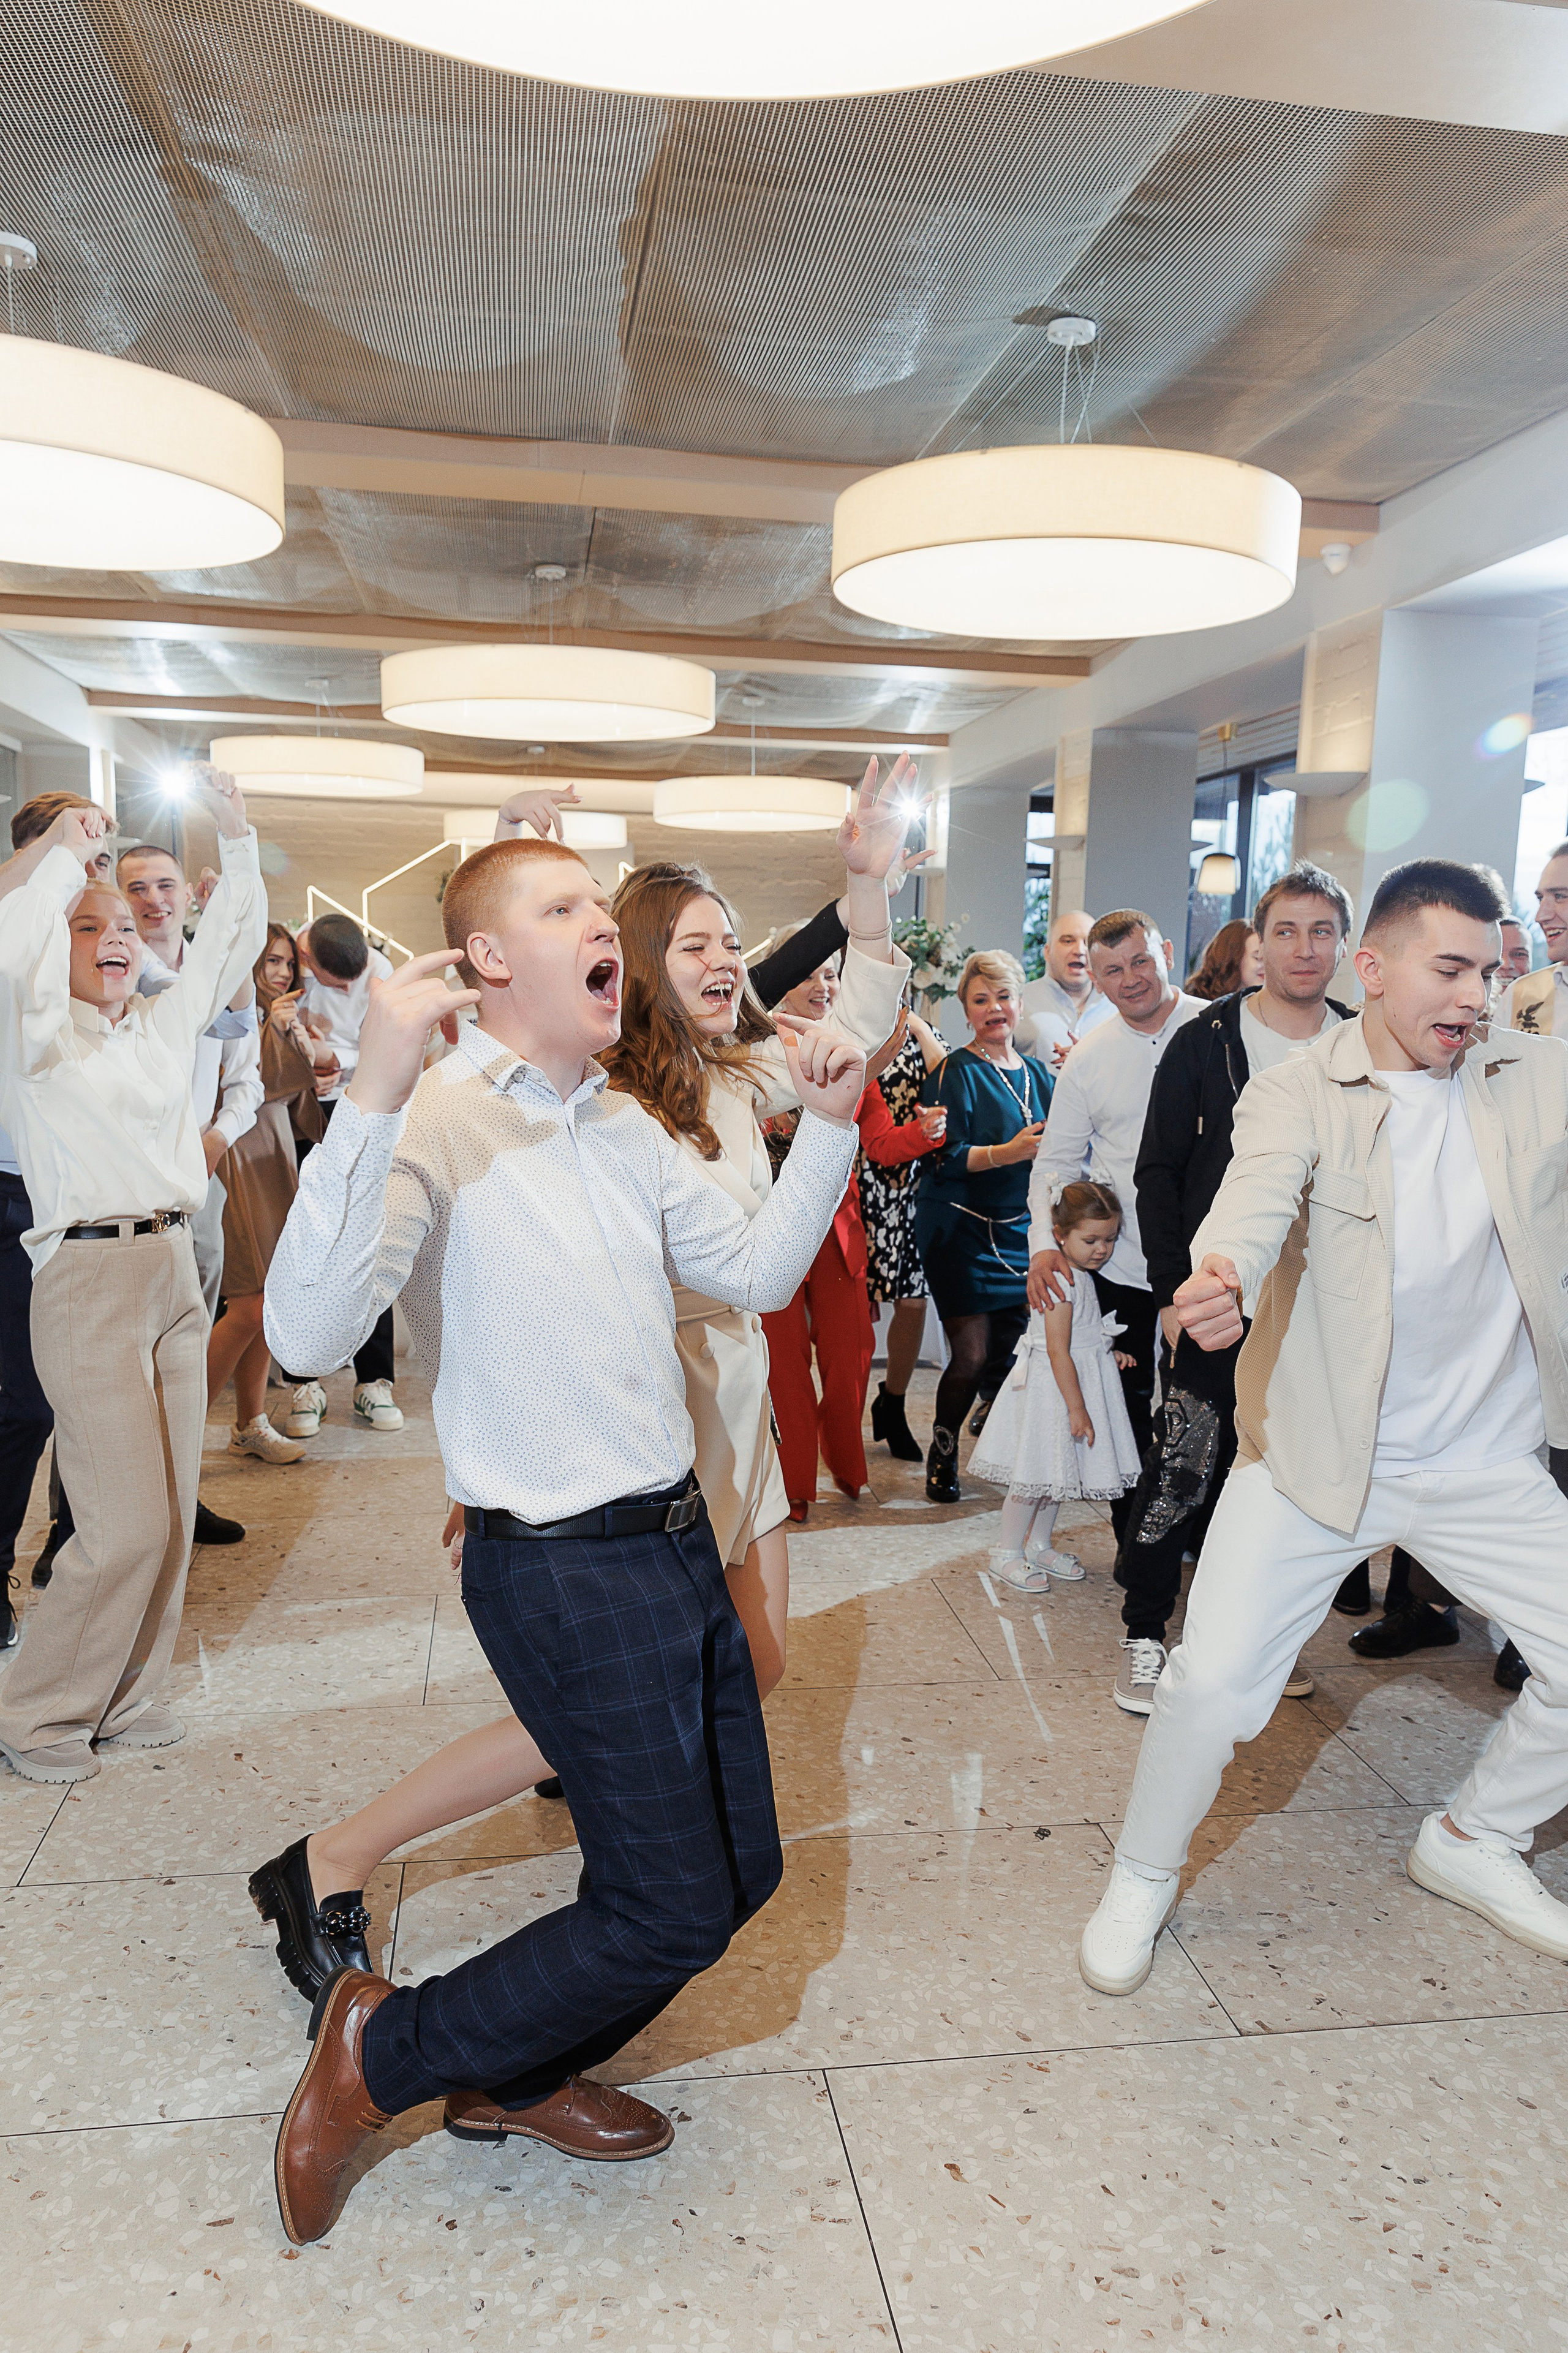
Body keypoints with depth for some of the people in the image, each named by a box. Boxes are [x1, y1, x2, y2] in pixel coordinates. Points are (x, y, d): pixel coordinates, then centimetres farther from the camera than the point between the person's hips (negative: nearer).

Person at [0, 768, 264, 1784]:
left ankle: (127, 1698, 25)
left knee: (173, 1511, 10)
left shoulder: (165, 1024, 15)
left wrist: (237, 832, 7)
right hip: (89, 1276, -6)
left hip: (176, 1271, 7)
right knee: (128, 1526, -7)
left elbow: (234, 940, 16)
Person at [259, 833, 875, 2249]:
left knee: (741, 1870, 17)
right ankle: (382, 2054, 23)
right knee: (673, 1909, 0)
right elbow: (312, 1333, -29)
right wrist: (374, 1096, -38)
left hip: (676, 1541, 9)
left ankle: (517, 2074, 39)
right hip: (563, 1568, -8)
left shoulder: (625, 1126, 10)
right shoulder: (438, 1120, -16)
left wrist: (830, 1120, 3)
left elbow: (758, 1271, 14)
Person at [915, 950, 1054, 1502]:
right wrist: (1008, 1153, -26)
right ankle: (942, 1454, 13)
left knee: (1015, 1349, 8)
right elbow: (942, 1156, -15)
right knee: (973, 1353, -8)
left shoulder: (1036, 1073, 11)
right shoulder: (955, 1072, -8)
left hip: (1019, 1229, 6)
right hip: (961, 1229, -6)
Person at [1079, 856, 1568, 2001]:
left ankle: (1476, 1839, 37)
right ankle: (1142, 1880, 22)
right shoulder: (1298, 1093, -14)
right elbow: (1256, 1198, -33)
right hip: (1315, 1450, -4)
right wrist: (1221, 1276, -53)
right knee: (1214, 1682, -7)